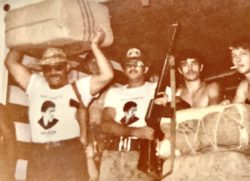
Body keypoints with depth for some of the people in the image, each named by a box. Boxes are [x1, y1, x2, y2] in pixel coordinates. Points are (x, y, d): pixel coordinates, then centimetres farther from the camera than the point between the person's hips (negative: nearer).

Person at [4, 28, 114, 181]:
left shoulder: (78, 88, 7)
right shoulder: (36, 85, 17)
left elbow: (107, 75, -5)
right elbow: (11, 62, 19)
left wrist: (94, 46, -1)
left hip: (70, 153, -3)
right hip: (39, 156, 4)